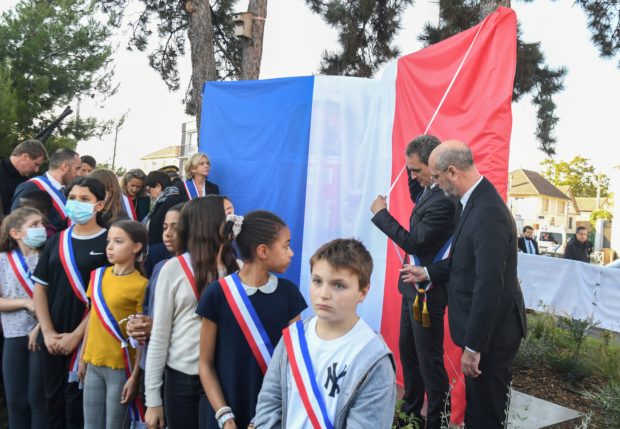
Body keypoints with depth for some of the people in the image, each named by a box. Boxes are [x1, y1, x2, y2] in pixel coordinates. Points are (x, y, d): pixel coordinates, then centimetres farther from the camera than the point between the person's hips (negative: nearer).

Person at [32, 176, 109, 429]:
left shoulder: (107, 242, -7)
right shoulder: (56, 241, 9)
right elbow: (40, 287, 8)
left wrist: (76, 335, -12)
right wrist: (48, 332, -3)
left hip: (86, 338, -5)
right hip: (53, 338, 5)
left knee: (78, 401, 5)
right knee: (53, 398, 15)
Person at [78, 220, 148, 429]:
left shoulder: (140, 285, -13)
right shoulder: (97, 275, 6)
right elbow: (92, 319, 13)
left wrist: (134, 376, -13)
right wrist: (83, 358, 14)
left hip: (121, 366, -5)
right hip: (93, 364, 6)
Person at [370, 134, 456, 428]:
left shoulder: (444, 200, -25)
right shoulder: (429, 189, 4)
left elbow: (413, 242, -24)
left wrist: (381, 214, -14)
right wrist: (413, 171, 11)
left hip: (427, 291, -10)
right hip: (414, 286, 10)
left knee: (429, 359, 3)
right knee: (407, 351, 20)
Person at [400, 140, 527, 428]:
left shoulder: (488, 212, -26)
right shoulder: (477, 201, 5)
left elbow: (489, 286, -28)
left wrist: (474, 346, -23)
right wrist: (428, 273, 17)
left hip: (491, 331, -9)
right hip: (484, 326, 9)